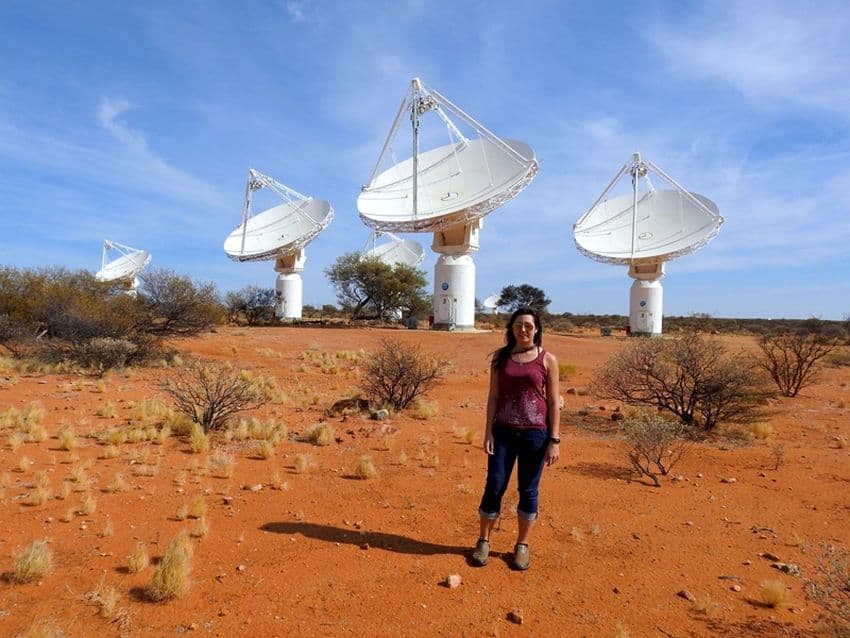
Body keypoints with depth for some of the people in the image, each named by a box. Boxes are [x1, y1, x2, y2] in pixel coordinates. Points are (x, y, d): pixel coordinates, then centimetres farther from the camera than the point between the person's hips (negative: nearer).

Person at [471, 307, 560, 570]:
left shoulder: (547, 360, -1)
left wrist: (554, 440, -4)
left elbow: (553, 402, 0)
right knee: (494, 487, 5)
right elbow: (493, 396, 4)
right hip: (503, 431, 1)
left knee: (528, 490, 9)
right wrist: (488, 432, -2)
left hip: (535, 433, -1)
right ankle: (484, 541, 24)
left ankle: (522, 545, 27)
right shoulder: (500, 357, 4)